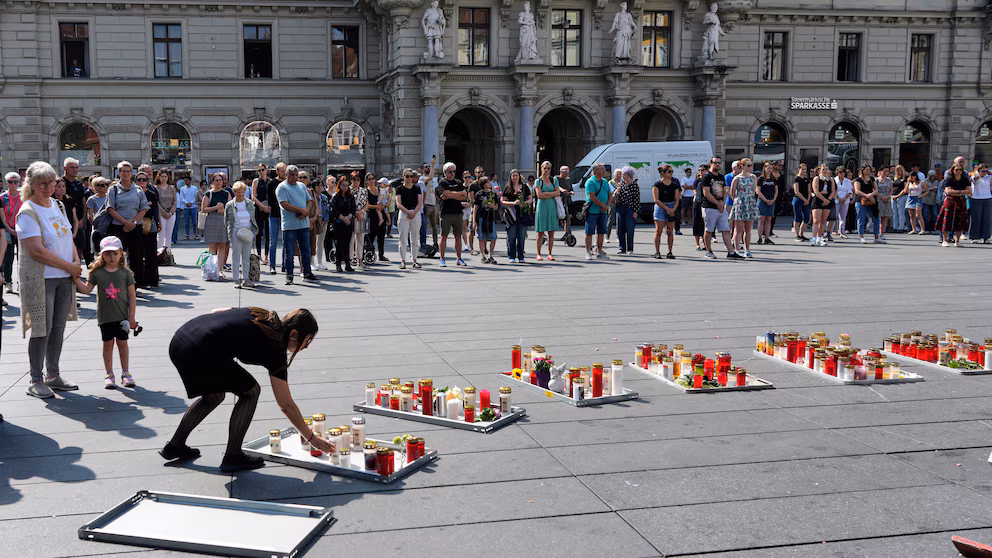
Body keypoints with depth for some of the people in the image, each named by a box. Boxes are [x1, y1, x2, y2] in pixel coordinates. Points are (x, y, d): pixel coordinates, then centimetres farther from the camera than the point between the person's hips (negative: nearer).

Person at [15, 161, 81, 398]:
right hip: (40, 278, -7)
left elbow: (68, 237, 19)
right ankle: (36, 381, 6)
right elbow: (37, 251, -20)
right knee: (42, 328, -4)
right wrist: (69, 266, -14)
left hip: (64, 277, 7)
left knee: (59, 326, 11)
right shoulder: (27, 213, -13)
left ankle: (53, 375, 22)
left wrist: (77, 261, 2)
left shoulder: (58, 205, 11)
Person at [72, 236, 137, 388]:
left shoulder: (125, 273, -3)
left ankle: (125, 373, 16)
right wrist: (76, 279, -19)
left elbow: (132, 296, -2)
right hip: (105, 317, 1)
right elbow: (86, 290, -2)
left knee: (122, 343, 5)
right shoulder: (97, 272, -1)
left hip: (122, 317, -1)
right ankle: (109, 374, 16)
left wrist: (131, 317, -5)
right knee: (108, 344, 7)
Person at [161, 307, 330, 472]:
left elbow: (215, 312, 22)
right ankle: (232, 457, 11)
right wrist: (311, 438, 12)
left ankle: (174, 446, 33)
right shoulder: (274, 351, -1)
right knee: (250, 392, 9)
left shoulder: (262, 315, 18)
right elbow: (286, 405, 5)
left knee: (214, 397, 27)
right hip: (198, 353, -8)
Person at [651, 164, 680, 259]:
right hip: (660, 208, -3)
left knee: (670, 232, 4)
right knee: (658, 231, -4)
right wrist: (667, 209, -15)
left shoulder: (675, 185, 9)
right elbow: (656, 200, -9)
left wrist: (673, 209, -13)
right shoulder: (657, 185, -3)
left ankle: (670, 252, 8)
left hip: (672, 208, 4)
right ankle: (657, 252, 1)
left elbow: (677, 199, 6)